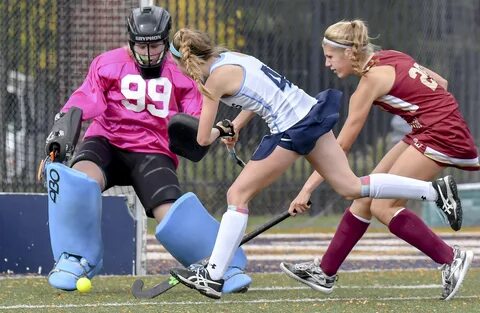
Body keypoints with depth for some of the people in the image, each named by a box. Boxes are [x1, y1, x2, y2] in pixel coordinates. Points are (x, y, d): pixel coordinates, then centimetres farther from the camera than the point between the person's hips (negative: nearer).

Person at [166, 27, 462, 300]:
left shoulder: (215, 78, -10)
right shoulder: (233, 57, 15)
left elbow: (203, 139, -4)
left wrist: (218, 132, 18)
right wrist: (230, 129, 22)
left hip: (291, 129, -9)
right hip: (309, 113, 9)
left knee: (238, 195, -2)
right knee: (351, 186, 9)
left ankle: (213, 276, -2)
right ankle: (436, 189, 4)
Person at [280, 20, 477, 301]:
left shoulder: (372, 79, -15)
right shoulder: (388, 58, 9)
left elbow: (340, 146, -13)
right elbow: (441, 83, 15)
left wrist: (308, 189, -10)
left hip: (442, 134, -10)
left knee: (383, 207, -12)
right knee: (366, 195, 7)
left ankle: (451, 259, -9)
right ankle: (325, 272, 12)